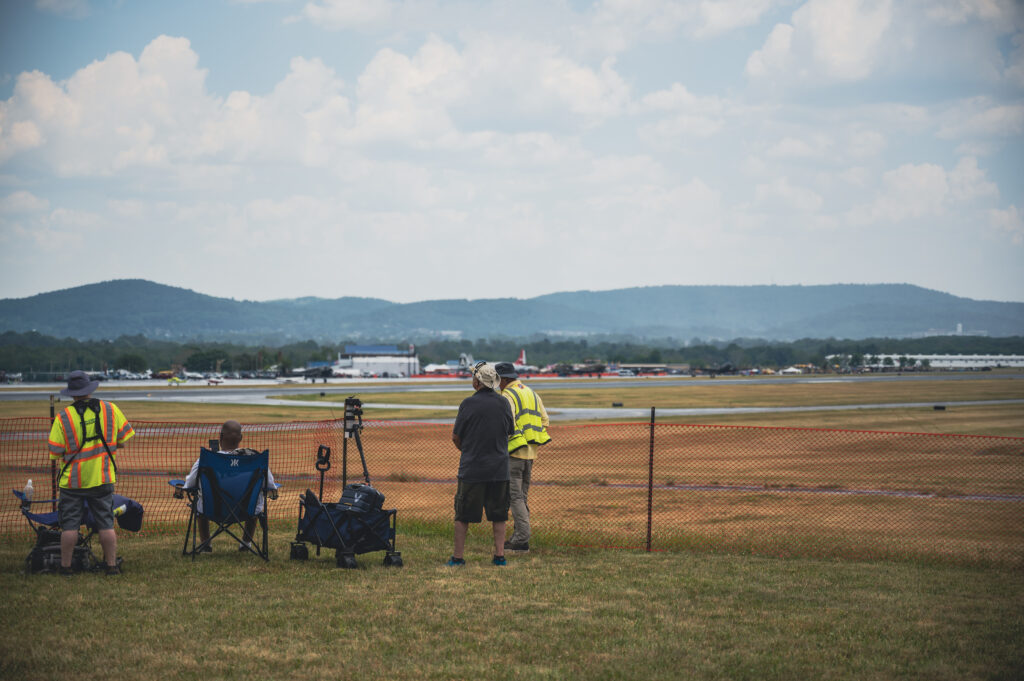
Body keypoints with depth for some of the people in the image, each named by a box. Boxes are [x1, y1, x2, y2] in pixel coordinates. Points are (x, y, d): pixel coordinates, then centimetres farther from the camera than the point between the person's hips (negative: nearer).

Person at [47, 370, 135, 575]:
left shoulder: (63, 417, -10)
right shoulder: (110, 410, -3)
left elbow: (54, 452, -8)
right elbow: (124, 440, 3)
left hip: (72, 481, -2)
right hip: (102, 478, 2)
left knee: (70, 525, 6)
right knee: (106, 524, 8)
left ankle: (66, 565, 9)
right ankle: (111, 564, 10)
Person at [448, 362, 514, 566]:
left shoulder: (469, 403, -10)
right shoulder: (503, 403, 1)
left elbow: (455, 437, -3)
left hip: (472, 467, -3)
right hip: (499, 468, 3)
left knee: (463, 515, 6)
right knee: (498, 514, 11)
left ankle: (458, 556, 8)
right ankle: (499, 554, 8)